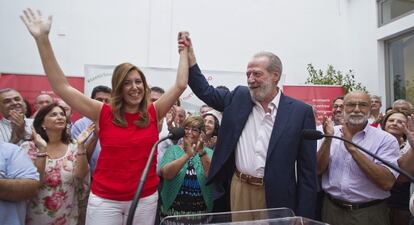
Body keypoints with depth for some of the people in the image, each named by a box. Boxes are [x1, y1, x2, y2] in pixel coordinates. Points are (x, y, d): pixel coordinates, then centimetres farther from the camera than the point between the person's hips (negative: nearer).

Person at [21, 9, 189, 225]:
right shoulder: (104, 113, -5)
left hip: (146, 198, 2)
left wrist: (184, 51, 2)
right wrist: (42, 40, -12)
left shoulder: (153, 112, -1)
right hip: (105, 199, -1)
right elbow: (62, 87, -8)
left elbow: (180, 85, -2)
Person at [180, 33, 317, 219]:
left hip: (275, 196, -3)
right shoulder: (239, 97, 3)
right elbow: (206, 92, 13)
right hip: (238, 189, 3)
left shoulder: (300, 111, -7)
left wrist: (303, 217, -8)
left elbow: (307, 169, -6)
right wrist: (190, 57, 0)